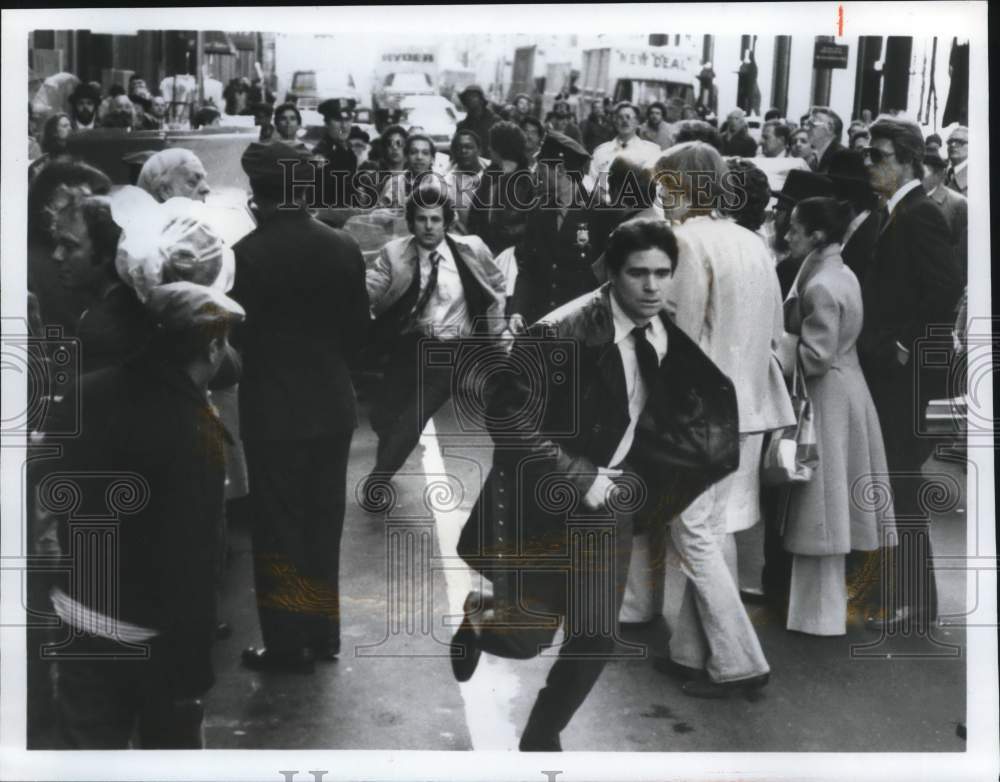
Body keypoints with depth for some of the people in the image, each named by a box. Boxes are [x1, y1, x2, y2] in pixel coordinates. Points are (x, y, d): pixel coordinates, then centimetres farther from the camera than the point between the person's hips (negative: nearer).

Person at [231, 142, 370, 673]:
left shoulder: (247, 254, -17)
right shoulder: (344, 247, -4)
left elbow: (238, 333, -13)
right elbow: (359, 329, 3)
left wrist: (264, 366, 8)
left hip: (272, 410, -4)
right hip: (332, 404, 5)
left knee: (279, 527, 7)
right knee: (323, 522, 16)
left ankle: (288, 644, 13)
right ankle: (323, 633, 26)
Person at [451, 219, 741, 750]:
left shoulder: (669, 334, -4)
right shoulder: (560, 334, -23)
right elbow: (507, 419, -22)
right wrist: (577, 478, -24)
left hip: (607, 498, 5)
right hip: (542, 498, -5)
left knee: (597, 638, 3)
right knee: (527, 638, -1)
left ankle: (540, 739, 27)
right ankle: (479, 616, 36)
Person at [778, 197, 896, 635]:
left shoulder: (820, 288, -20)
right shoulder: (843, 274, 9)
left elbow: (815, 357, -22)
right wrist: (786, 336, 11)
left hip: (825, 400, -10)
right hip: (844, 390, 10)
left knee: (821, 509, -2)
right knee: (834, 507, 16)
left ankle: (820, 614, 7)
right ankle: (828, 602, 27)